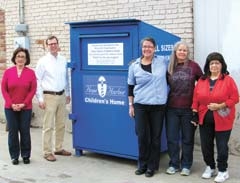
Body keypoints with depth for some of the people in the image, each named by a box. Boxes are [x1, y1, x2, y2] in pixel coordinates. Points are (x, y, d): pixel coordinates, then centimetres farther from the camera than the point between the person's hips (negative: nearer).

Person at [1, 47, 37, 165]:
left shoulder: (31, 73, 0)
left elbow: (33, 90, -3)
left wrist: (23, 104, -10)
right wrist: (12, 104, -8)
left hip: (26, 108, -1)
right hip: (10, 108, 1)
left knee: (25, 132, 5)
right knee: (12, 132, 6)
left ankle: (26, 155, 19)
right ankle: (14, 156, 18)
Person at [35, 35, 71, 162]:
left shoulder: (63, 60, 8)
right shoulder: (43, 61, -5)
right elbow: (37, 81, -6)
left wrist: (67, 94, 15)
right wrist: (40, 99, -11)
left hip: (61, 95, 5)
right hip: (49, 96, -5)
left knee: (61, 124, 12)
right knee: (48, 126, -4)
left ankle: (58, 148, 25)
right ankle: (47, 152, 4)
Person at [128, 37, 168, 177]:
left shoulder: (163, 61, 1)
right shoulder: (134, 66, 2)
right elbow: (130, 87, 9)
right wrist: (131, 105, 6)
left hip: (158, 106, 0)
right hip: (140, 105, 0)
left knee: (155, 137, 5)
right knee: (142, 136, 3)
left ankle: (152, 166, 18)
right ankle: (142, 165, 20)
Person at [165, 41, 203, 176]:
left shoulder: (193, 66, -3)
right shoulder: (169, 67, 4)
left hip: (188, 108, -2)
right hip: (172, 108, 2)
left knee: (187, 138, 9)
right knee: (172, 138, 7)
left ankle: (186, 165, 21)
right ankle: (174, 164, 21)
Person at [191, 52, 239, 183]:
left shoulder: (228, 80, -6)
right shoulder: (201, 80, 7)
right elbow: (196, 98, 9)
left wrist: (220, 106, -18)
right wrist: (195, 113, 3)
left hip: (222, 120, -4)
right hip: (205, 119, 4)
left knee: (222, 146, 2)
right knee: (206, 145, 10)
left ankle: (222, 171, 19)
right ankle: (210, 167, 29)